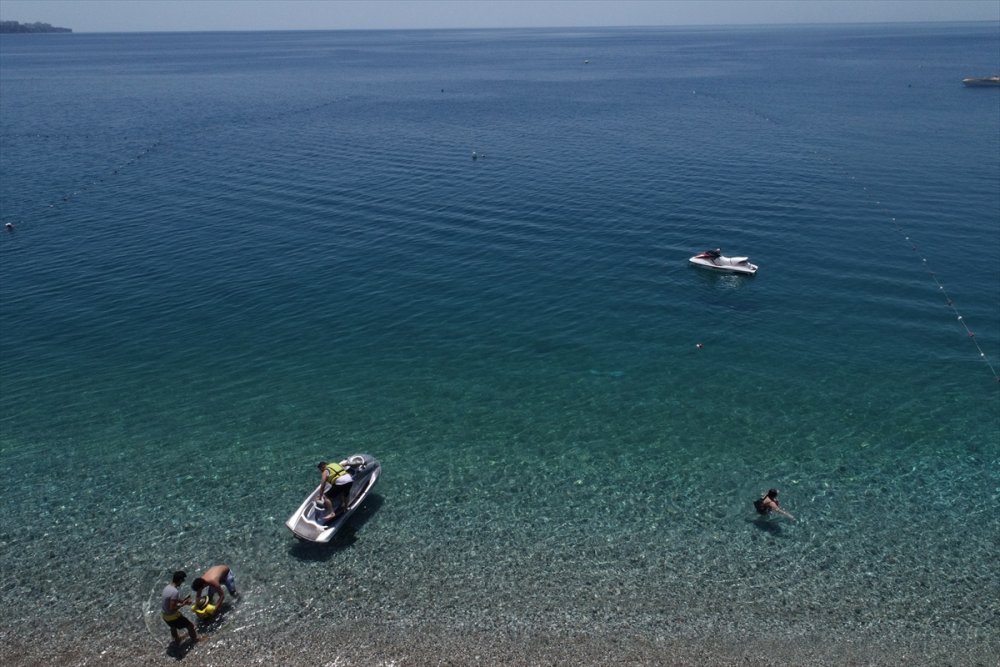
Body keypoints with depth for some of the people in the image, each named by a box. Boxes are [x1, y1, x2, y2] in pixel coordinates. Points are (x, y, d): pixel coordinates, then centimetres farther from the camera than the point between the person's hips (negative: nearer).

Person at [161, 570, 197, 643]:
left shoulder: (167, 587, -4)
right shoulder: (175, 592, -33)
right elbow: (172, 608, -32)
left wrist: (182, 600, 5)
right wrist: (183, 604, -19)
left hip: (164, 614, 8)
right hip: (172, 616, -8)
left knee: (173, 626, 37)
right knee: (190, 625, 12)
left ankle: (176, 638, 58)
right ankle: (194, 638, 33)